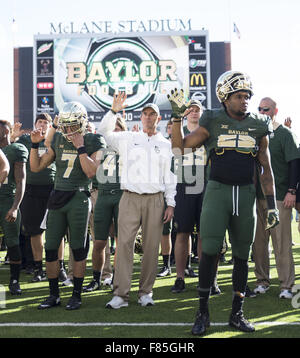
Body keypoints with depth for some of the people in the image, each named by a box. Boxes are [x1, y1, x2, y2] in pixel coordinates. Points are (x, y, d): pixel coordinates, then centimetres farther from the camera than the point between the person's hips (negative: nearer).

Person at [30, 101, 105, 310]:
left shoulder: (92, 142, -3)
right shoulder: (59, 140, 11)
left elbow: (91, 172, -17)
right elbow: (36, 167, 13)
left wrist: (80, 147, -17)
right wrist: (35, 144, 1)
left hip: (78, 199, -5)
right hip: (57, 198, 5)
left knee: (78, 249, 1)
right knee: (50, 248, 5)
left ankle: (77, 295, 11)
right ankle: (54, 295, 16)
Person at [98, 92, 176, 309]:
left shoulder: (166, 145, 13)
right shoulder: (128, 139, 13)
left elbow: (170, 176, 12)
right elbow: (105, 132, 7)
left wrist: (170, 203, 6)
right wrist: (114, 111, -5)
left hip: (155, 199, 1)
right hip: (130, 197, -1)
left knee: (151, 246, 1)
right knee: (124, 243, -8)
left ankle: (146, 291, 12)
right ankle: (121, 294, -5)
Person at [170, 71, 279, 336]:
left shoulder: (259, 127, 8)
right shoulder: (213, 122, 1)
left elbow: (266, 169, 12)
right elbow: (179, 146, 4)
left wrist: (272, 204, 7)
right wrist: (178, 116, -8)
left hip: (246, 193, 3)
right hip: (218, 190, -3)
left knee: (242, 254, 6)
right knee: (210, 250, -10)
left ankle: (237, 313, 18)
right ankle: (203, 312, 3)